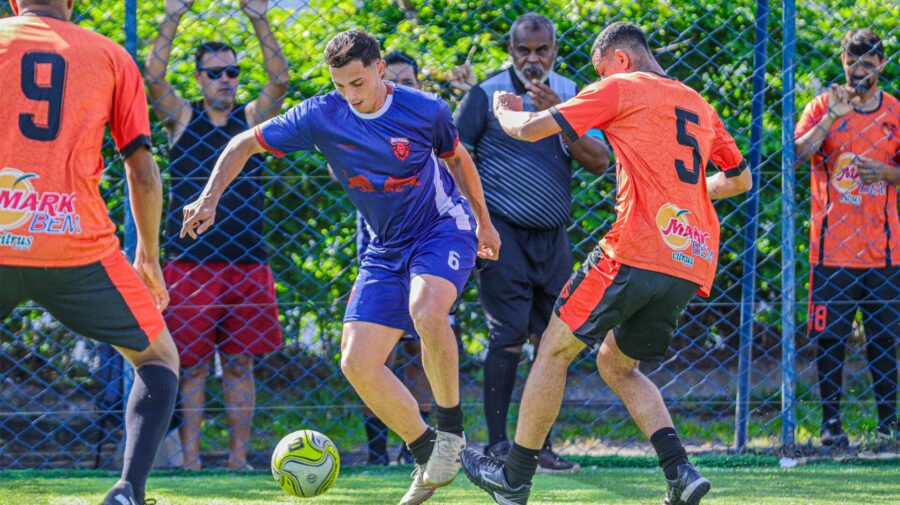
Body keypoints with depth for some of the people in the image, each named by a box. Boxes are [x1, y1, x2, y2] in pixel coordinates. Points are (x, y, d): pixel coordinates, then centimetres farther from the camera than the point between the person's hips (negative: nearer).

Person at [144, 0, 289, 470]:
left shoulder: (252, 119, 10)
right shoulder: (182, 118, 5)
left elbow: (279, 80, -3)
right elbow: (153, 76, -8)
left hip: (247, 263, 2)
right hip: (189, 263, -2)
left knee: (240, 362, 4)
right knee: (191, 364, -2)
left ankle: (238, 457, 8)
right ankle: (190, 458, 0)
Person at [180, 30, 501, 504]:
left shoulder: (426, 111, -15)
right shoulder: (321, 116, -11)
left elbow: (457, 158, 6)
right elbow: (245, 144, -2)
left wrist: (484, 223, 18)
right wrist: (209, 198, -15)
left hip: (443, 228, -4)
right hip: (387, 247, 4)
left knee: (427, 311, -37)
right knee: (357, 363, -8)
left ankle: (450, 429, -17)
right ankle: (427, 453, 10)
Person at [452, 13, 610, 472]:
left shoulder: (569, 95, 8)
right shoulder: (487, 95, -4)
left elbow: (599, 162, -2)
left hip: (553, 236, 5)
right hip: (503, 232, -5)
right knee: (509, 336, -12)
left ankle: (540, 446, 12)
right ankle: (497, 446, -6)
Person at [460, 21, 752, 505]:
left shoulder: (621, 89, 2)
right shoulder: (699, 106, 21)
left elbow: (530, 129, 0)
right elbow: (740, 178, 31)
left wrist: (504, 110, 21)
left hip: (637, 252, -7)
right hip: (692, 265, 7)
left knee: (554, 348, 6)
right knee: (617, 364, 20)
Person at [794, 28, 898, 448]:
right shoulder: (823, 106, 3)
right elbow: (796, 155, -10)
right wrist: (831, 118, -18)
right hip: (832, 244, -2)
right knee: (829, 337, -2)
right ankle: (831, 422, 4)